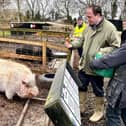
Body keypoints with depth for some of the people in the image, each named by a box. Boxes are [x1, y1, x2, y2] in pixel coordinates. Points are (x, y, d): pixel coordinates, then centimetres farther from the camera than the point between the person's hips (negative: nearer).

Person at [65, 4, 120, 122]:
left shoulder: (109, 28, -18)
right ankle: (80, 107, 39)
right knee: (81, 87, 19)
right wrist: (72, 45, 0)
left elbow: (116, 46, -16)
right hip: (84, 65, 6)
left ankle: (99, 111, 34)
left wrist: (102, 51, -28)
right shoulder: (89, 27, 3)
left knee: (98, 91, 12)